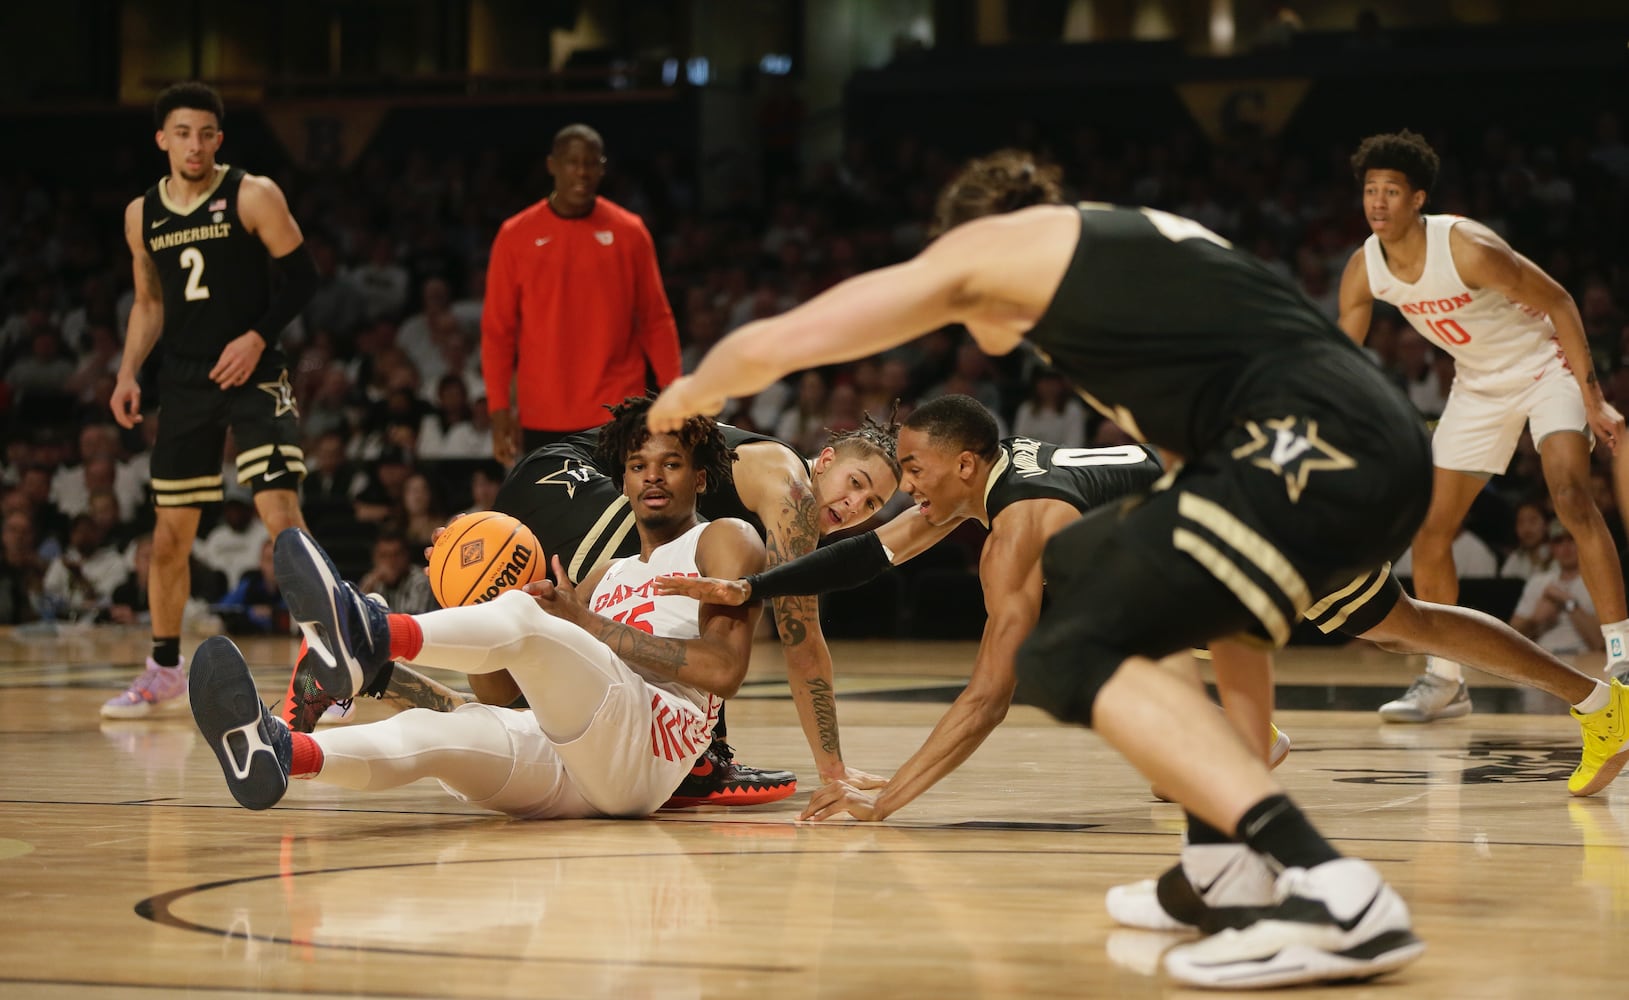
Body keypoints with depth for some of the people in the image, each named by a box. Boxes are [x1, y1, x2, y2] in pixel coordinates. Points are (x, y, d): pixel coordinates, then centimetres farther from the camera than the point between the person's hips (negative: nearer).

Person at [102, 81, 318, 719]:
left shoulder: (253, 196, -7)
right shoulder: (142, 215, 8)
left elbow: (302, 277, -6)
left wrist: (258, 337, -18)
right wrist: (129, 374, 7)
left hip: (252, 375, -5)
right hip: (184, 381, 5)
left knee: (280, 512, -17)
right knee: (169, 534, 9)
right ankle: (164, 674, 23)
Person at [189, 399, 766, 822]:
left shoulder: (723, 542, 15)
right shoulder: (607, 577, 36)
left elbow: (725, 670, -5)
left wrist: (586, 623, -5)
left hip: (648, 748, -6)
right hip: (568, 774, 6)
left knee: (523, 617, -30)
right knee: (436, 730, -24)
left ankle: (370, 635, -59)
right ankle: (279, 752, -52)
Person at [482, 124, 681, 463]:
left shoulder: (629, 233, 3)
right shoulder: (516, 236, 2)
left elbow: (656, 321, 7)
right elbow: (497, 329, 4)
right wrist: (499, 408, -4)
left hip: (617, 416, -1)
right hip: (543, 419, 1)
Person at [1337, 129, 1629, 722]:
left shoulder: (1466, 248, -30)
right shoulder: (1364, 270, -12)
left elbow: (1558, 302, -21)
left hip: (1546, 366, -6)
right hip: (1480, 385, 6)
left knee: (1571, 498, -27)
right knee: (1430, 532, 2)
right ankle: (1443, 681, 15)